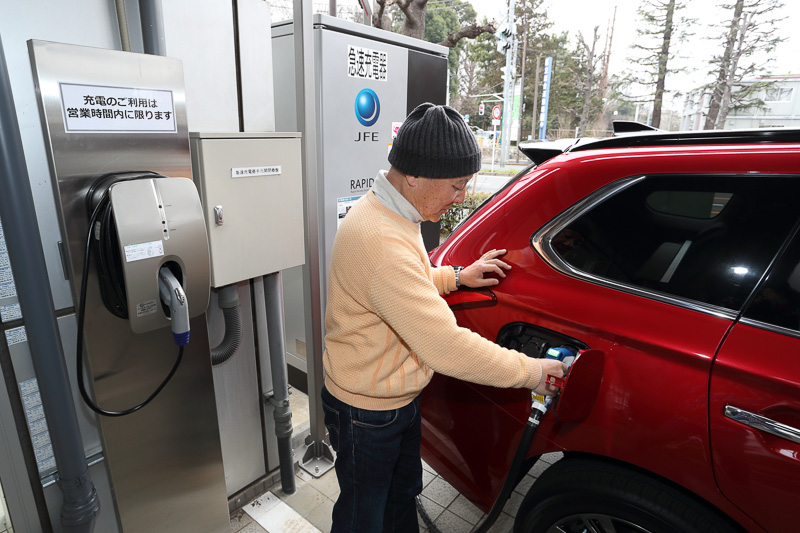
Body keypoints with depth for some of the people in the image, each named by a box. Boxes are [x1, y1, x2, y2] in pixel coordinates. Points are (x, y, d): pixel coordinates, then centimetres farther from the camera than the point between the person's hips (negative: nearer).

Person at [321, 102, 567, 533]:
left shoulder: (386, 211, -1)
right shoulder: (381, 242, -36)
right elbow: (446, 346, -35)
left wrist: (456, 277, 4)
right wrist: (531, 371, -23)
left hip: (399, 397, 9)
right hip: (367, 412, -9)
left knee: (402, 496, 30)